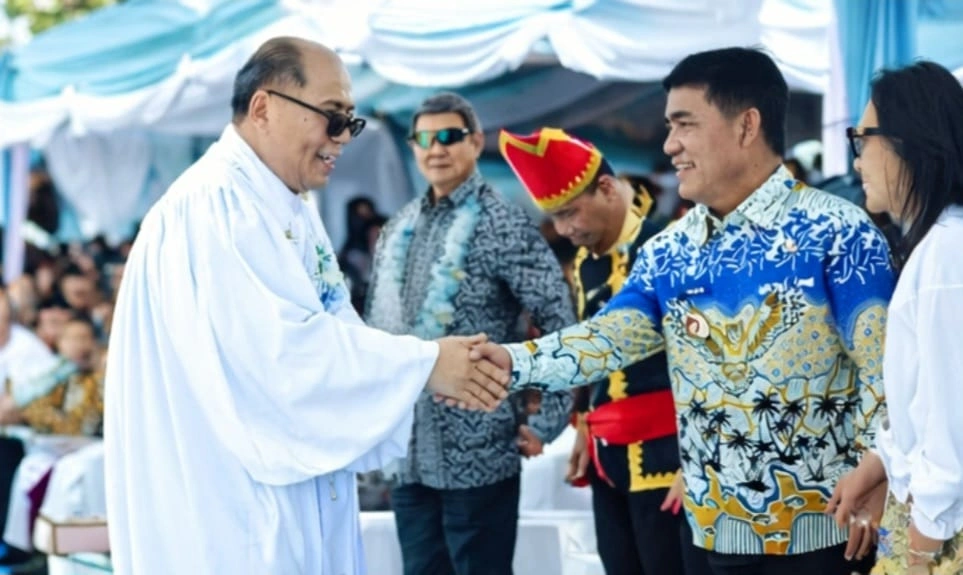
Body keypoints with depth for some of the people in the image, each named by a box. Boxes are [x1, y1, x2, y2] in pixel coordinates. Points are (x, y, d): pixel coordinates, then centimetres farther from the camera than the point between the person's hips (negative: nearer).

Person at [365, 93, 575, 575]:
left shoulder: (504, 226, -7)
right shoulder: (397, 230, 12)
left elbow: (563, 325, -10)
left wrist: (545, 423, -11)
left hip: (478, 454, -6)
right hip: (407, 455, 6)